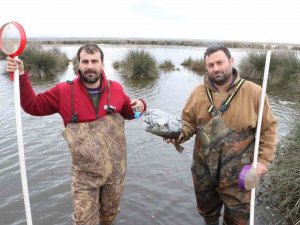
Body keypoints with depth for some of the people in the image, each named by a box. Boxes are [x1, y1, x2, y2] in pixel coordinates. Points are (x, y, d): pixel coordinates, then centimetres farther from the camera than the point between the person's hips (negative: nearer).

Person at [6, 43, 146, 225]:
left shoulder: (115, 88, -7)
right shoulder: (64, 91, -11)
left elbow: (128, 113, 9)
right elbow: (32, 105, -3)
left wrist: (139, 105, -13)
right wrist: (21, 76, -15)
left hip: (116, 169, 2)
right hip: (85, 173, -1)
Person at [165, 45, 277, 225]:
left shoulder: (253, 92, -12)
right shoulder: (199, 93, -4)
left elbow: (268, 127, -5)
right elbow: (188, 122, 5)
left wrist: (263, 159, -9)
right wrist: (180, 135, -16)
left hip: (237, 173, -3)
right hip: (203, 169, 3)